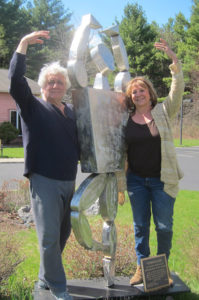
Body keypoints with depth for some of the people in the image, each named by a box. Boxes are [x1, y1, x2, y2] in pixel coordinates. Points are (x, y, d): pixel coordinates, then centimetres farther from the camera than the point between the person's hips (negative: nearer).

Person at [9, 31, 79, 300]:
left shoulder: (71, 112, 16)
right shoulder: (33, 107, 1)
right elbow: (16, 79, -14)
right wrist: (23, 44, -18)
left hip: (69, 182, 6)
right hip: (44, 181, -6)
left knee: (62, 234, 13)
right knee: (49, 236, -4)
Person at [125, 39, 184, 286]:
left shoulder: (163, 112, -2)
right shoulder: (126, 120, 4)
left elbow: (177, 89, -14)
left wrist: (173, 59, -23)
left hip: (162, 180, -2)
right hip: (136, 180, 2)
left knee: (164, 226, 5)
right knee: (140, 226, 11)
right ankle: (141, 267, 26)